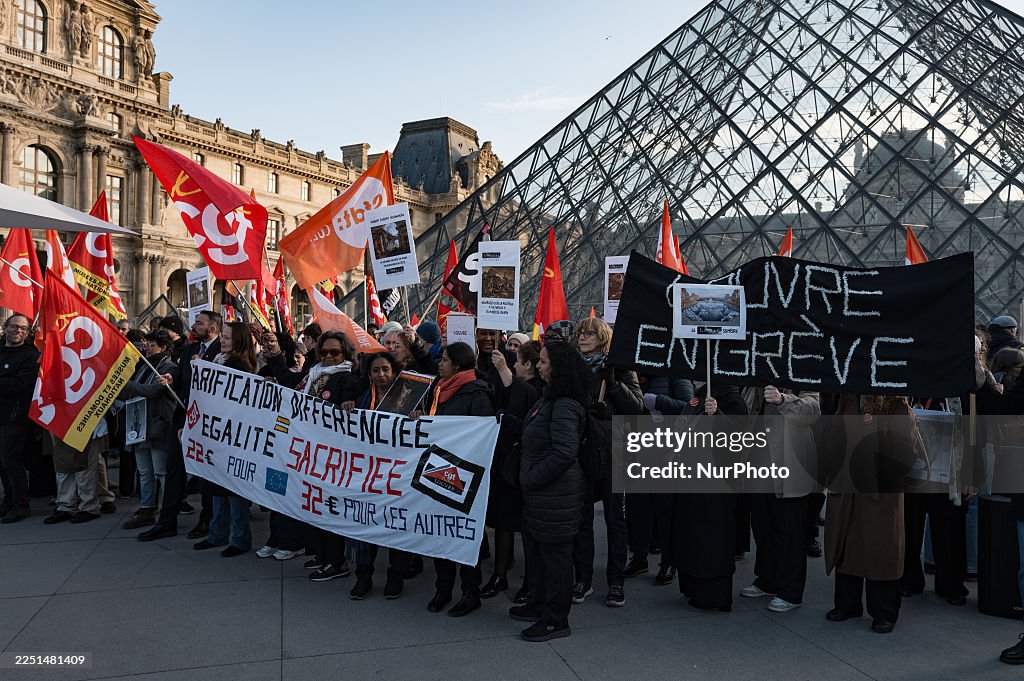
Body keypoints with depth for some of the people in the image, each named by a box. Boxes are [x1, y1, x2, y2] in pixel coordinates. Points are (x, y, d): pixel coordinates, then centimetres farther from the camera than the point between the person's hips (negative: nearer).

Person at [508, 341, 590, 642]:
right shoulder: (548, 399, 11)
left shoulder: (564, 406, -21)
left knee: (554, 553, 2)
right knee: (535, 548, 20)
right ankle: (538, 605, 36)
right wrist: (529, 478, 13)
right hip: (539, 492, 10)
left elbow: (564, 453, -28)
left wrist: (532, 478, -18)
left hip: (556, 493, -10)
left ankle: (556, 620, 15)